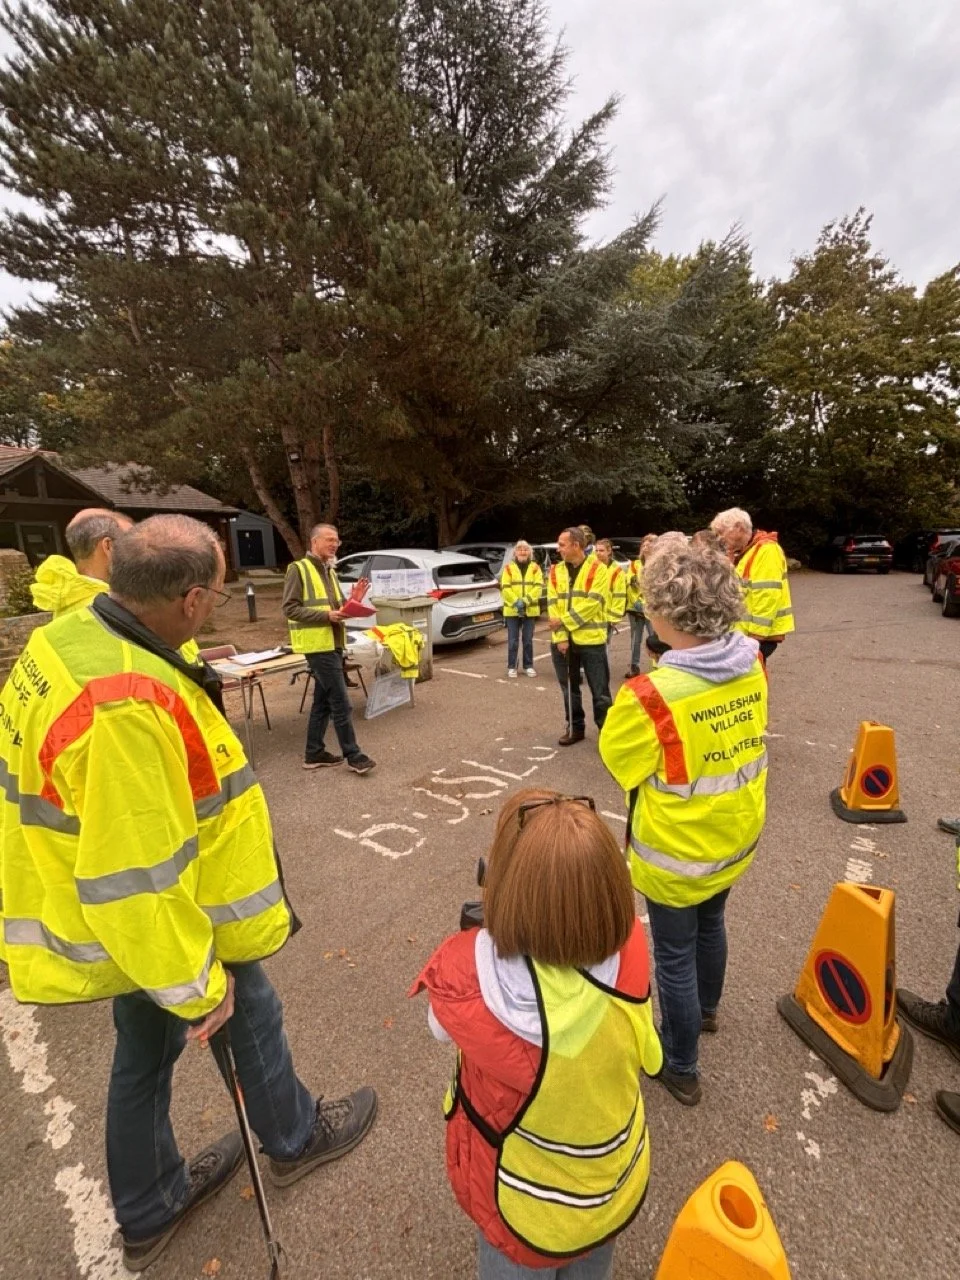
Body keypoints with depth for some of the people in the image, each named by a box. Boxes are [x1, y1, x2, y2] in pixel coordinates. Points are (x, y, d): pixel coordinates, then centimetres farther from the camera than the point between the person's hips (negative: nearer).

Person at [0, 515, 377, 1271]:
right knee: (250, 1014, 20)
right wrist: (196, 982, -17)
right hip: (156, 927, -8)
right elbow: (136, 877, -31)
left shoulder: (68, 640, -5)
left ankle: (150, 1212, 53)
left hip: (121, 925, 8)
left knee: (146, 1049, 27)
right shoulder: (126, 703, -37)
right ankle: (296, 1139, 50)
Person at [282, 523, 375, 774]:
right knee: (340, 702, -7)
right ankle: (353, 756, 2)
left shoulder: (330, 571, 17)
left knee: (323, 700, 14)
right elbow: (290, 609, -14)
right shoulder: (298, 569, -8)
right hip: (318, 645, -9)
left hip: (333, 643, 9)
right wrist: (326, 615, -21)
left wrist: (353, 601, -1)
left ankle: (314, 753, 24)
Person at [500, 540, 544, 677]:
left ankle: (528, 665, 20)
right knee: (513, 640, 2)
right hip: (512, 610, -1)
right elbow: (505, 588, -6)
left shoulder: (535, 567, 5)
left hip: (530, 610, 1)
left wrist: (525, 601, -17)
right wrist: (516, 602, -18)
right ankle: (511, 666, 11)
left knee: (528, 639, 8)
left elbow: (538, 587, -6)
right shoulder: (508, 568, 3)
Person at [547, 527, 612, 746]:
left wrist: (564, 621, -16)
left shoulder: (598, 569, -6)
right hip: (562, 640, 4)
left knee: (600, 691, 3)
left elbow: (592, 604, -14)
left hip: (590, 640, -4)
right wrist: (560, 636, -10)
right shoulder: (556, 571, 7)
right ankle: (575, 727, 29)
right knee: (569, 688, 15)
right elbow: (553, 605, -1)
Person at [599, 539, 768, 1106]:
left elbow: (617, 758, -16)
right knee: (711, 924, 32)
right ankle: (707, 1010, 59)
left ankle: (681, 1068, 41)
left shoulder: (653, 695, -35)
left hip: (678, 852, -6)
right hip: (736, 836, 7)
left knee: (675, 956, 17)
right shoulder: (752, 664, -13)